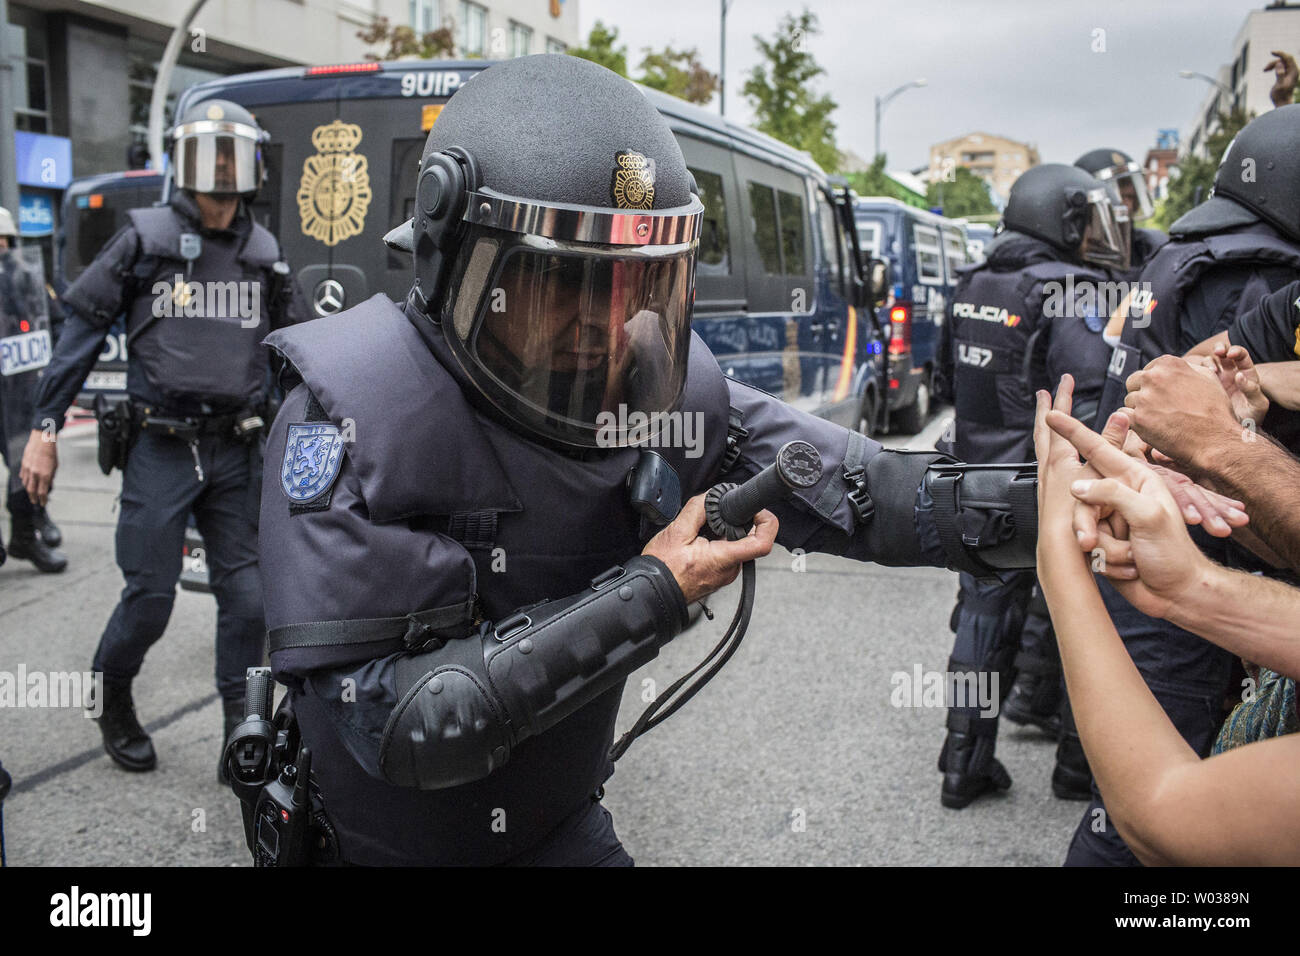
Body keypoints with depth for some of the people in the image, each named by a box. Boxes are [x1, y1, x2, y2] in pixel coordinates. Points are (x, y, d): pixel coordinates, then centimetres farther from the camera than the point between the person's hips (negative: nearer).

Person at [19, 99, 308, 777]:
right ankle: (111, 698, 29)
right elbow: (80, 329, 0)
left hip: (235, 452, 3)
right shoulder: (143, 240, -1)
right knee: (149, 599, 1)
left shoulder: (264, 254, 10)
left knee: (247, 598, 2)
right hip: (159, 448, -3)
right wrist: (44, 429, -5)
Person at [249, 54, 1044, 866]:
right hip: (371, 839, -4)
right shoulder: (355, 414, -28)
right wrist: (647, 601, -32)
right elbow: (391, 722, -32)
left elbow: (861, 489, -11)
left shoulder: (664, 386, -14)